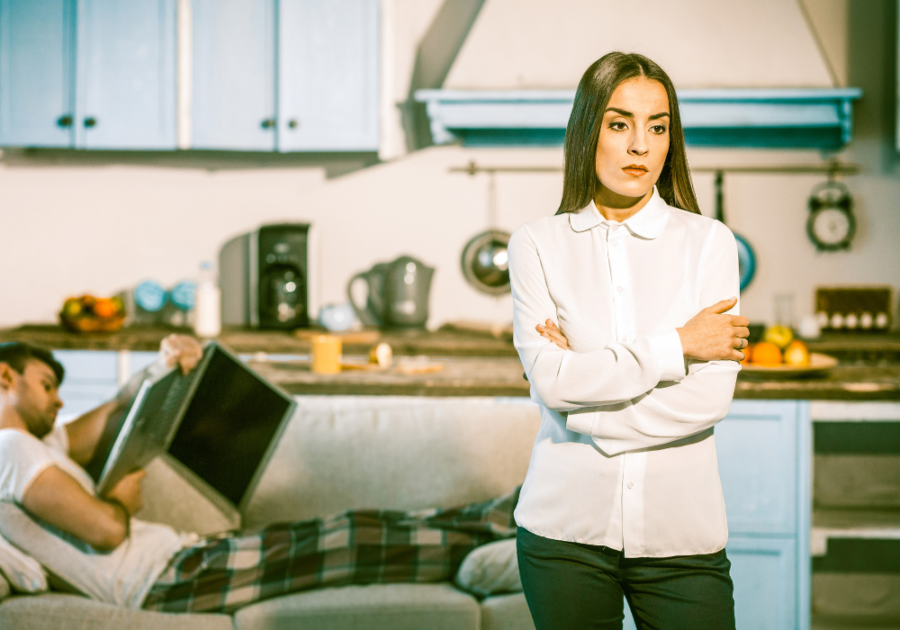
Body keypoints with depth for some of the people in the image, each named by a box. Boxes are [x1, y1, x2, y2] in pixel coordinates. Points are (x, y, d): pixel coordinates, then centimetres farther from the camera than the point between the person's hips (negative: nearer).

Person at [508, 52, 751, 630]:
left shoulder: (709, 242, 2)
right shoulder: (539, 245, 2)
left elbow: (712, 396, -9)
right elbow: (551, 380, -11)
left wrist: (584, 394, -10)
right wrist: (677, 345, -12)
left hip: (681, 532, 0)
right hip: (568, 528, 0)